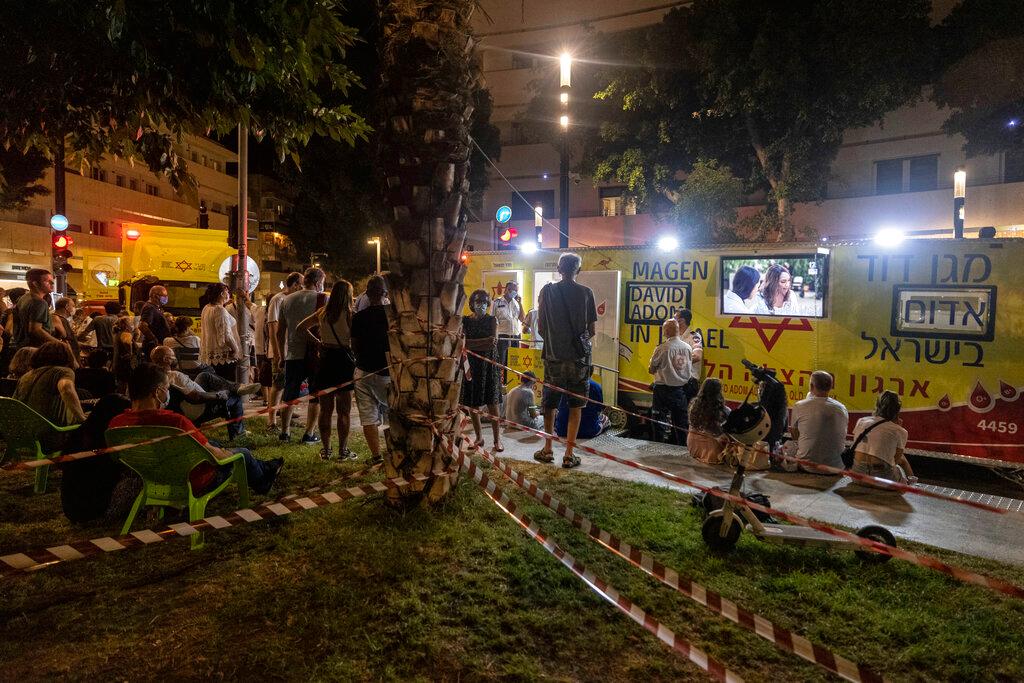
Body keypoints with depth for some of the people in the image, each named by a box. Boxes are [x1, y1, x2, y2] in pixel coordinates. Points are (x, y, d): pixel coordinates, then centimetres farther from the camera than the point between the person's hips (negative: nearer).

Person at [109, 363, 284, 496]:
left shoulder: (116, 423, -17)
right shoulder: (175, 421, -37)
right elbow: (214, 455, -24)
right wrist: (226, 454, -2)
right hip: (193, 486, -7)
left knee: (210, 443, 30)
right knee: (243, 453, 18)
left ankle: (261, 467, 49)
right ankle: (262, 483, 51)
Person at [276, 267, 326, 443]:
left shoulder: (287, 300, 8)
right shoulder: (323, 299, -5)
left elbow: (280, 332, 12)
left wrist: (282, 354, 20)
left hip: (293, 355, 4)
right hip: (317, 355, -4)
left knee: (289, 396, 14)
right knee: (316, 396, 8)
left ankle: (285, 432, 20)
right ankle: (309, 434, 9)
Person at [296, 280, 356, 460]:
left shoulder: (322, 313, 5)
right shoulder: (349, 314, -10)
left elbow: (300, 329, 12)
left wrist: (318, 342, 11)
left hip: (325, 360, 4)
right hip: (344, 359, -4)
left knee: (325, 409, 11)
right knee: (344, 410, 5)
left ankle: (326, 450, 16)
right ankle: (343, 450, 9)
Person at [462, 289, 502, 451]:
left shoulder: (492, 320, 5)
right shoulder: (465, 321, 5)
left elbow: (494, 341, -10)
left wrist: (472, 343, -12)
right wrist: (484, 342, -13)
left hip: (489, 365, -1)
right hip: (471, 365, 1)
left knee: (492, 403, -4)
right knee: (472, 403, 4)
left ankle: (497, 439, 0)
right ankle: (479, 437, 18)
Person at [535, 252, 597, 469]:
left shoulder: (548, 291, -2)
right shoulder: (586, 293, -3)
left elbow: (540, 327, 1)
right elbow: (591, 330, -1)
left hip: (553, 356, 1)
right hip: (579, 357, -1)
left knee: (549, 405, 15)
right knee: (575, 406, 7)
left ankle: (547, 450, 22)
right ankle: (569, 454, 8)